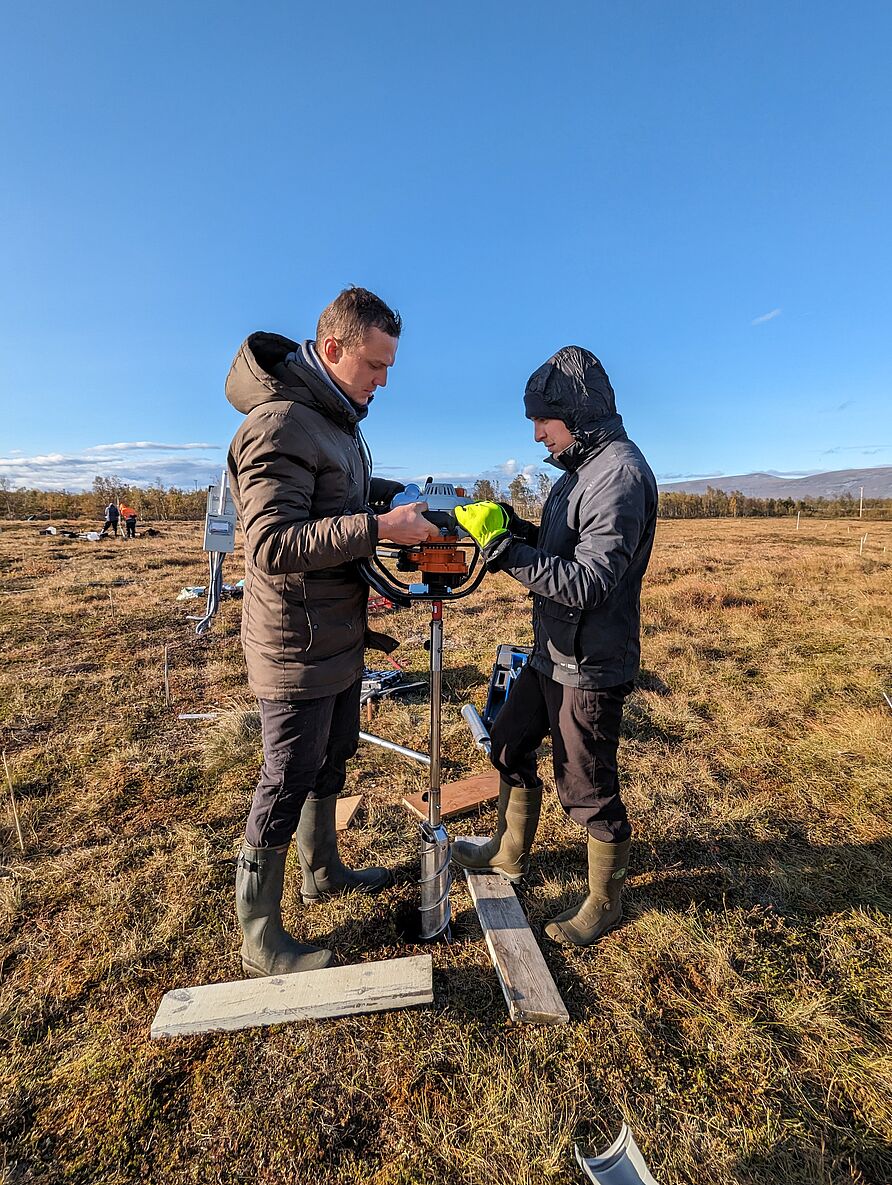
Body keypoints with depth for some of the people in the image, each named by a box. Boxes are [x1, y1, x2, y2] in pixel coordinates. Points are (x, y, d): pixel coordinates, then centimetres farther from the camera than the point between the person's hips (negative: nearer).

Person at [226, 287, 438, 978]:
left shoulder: (336, 417, 13)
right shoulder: (280, 423, -19)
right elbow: (274, 545, -28)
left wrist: (391, 495, 5)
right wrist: (378, 526, -30)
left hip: (341, 637, 10)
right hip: (298, 647, -10)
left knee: (332, 761, 23)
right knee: (286, 786, 5)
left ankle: (324, 872, 46)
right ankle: (260, 939, 27)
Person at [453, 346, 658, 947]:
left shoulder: (621, 472, -20)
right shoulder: (582, 467, 11)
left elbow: (586, 583, -28)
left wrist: (504, 547, -27)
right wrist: (514, 527, 0)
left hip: (591, 669, -10)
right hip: (551, 654, 10)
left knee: (589, 790, 8)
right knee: (510, 746, 21)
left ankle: (605, 902, 36)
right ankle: (512, 852, 44)